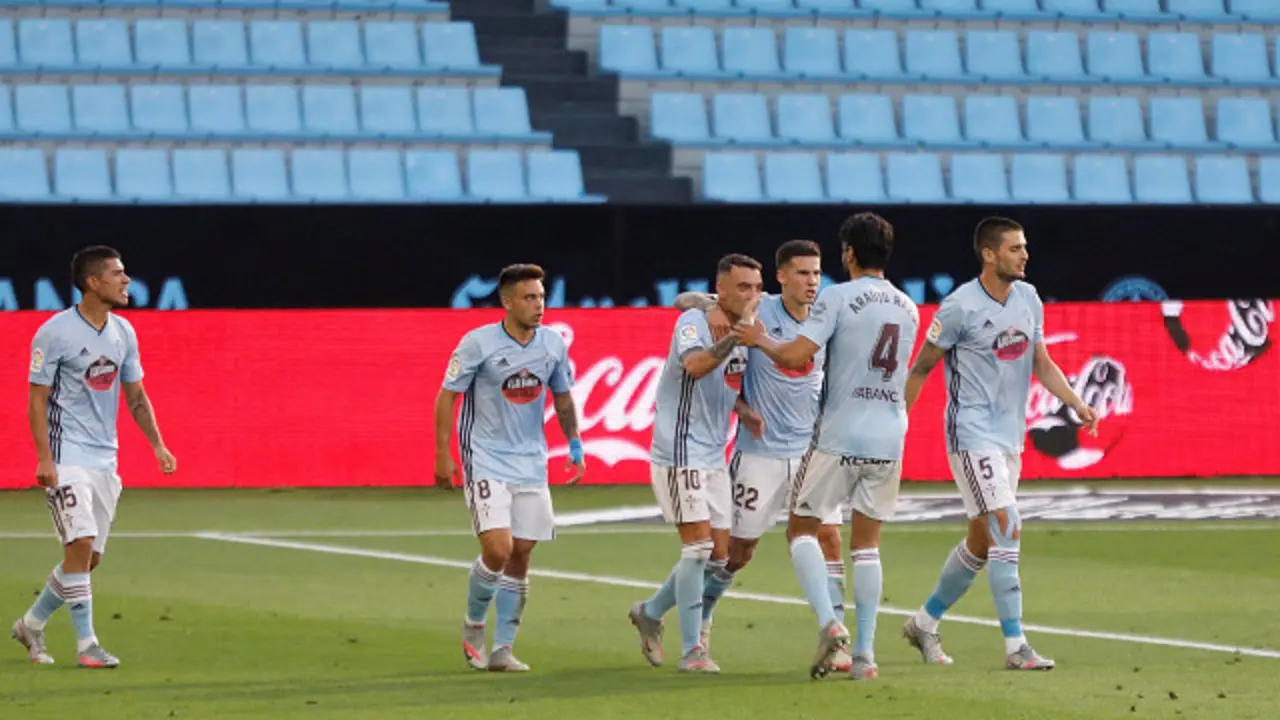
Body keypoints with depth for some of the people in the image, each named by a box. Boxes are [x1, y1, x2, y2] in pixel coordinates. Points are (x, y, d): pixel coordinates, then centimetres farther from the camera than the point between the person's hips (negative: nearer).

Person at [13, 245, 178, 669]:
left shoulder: (124, 333, 8)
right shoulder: (55, 333, -11)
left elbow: (136, 396, 16)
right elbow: (37, 399, -10)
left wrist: (157, 444, 5)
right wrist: (44, 459, -18)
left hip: (105, 458, 7)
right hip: (67, 456, -7)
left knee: (91, 557, 7)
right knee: (81, 543, -16)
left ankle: (32, 624, 25)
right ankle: (86, 644, -10)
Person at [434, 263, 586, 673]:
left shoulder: (553, 345, 2)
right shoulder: (478, 344, -12)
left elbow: (562, 398, 17)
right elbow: (447, 396, -5)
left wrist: (575, 447, 11)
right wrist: (443, 454, -9)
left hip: (531, 463, 5)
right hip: (485, 462, -5)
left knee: (520, 556, 3)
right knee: (497, 550, -16)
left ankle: (502, 649, 11)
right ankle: (473, 626, 10)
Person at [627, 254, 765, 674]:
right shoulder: (694, 321, -14)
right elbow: (695, 365, -35)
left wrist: (748, 414, 3)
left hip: (713, 456, 8)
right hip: (679, 453, -8)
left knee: (720, 553, 8)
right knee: (698, 545, -13)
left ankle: (650, 613, 28)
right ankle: (691, 651, -7)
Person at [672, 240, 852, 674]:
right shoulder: (756, 312, -9)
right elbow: (684, 301, -5)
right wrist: (711, 308, -25)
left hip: (810, 449, 3)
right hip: (760, 452, -3)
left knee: (829, 537, -9)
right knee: (739, 548, 6)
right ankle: (700, 618, 30)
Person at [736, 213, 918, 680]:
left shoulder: (838, 299, -8)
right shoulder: (907, 308, 10)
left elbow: (796, 356, -17)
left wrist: (761, 340, 1)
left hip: (838, 438, -5)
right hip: (889, 440, 5)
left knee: (802, 530, 8)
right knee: (867, 544, 13)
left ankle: (829, 623, -13)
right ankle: (865, 654, 6)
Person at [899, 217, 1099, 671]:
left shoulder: (1028, 298, 8)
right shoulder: (961, 306, -12)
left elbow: (1042, 363, 13)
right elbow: (922, 367, -4)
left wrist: (1077, 404, -1)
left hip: (1010, 437, 8)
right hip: (972, 436, -8)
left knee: (982, 541, 13)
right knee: (1007, 530, -16)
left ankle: (925, 623, 30)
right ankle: (1015, 646, -15)